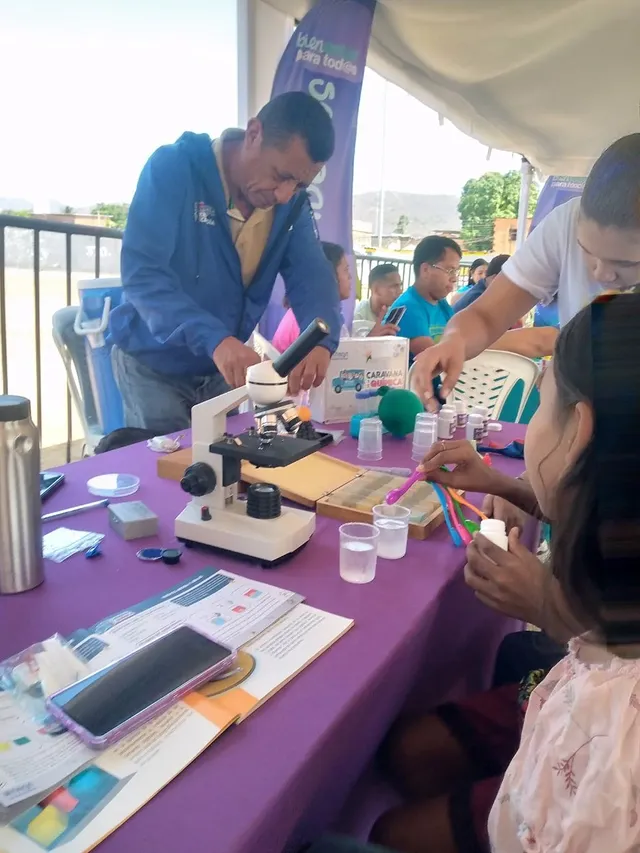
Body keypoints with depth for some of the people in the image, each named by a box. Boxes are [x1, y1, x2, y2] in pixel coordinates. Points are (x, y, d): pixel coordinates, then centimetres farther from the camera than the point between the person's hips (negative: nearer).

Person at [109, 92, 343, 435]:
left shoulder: (292, 204, -5)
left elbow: (311, 276, -12)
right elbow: (141, 273, -29)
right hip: (154, 363, -4)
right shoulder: (174, 168, -20)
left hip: (223, 367, 5)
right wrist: (213, 339, -45)